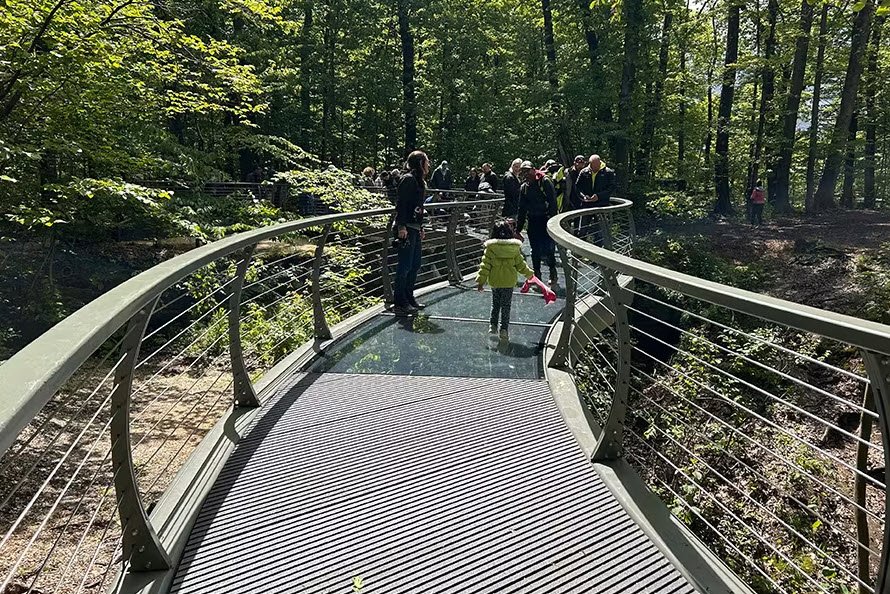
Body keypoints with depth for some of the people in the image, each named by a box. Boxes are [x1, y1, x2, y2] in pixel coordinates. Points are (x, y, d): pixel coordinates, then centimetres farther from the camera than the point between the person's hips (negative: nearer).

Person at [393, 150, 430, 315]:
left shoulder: (419, 181, 19)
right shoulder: (408, 179, -11)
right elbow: (401, 203, -17)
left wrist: (421, 227, 23)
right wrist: (401, 226, -22)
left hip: (415, 228, 10)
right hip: (406, 229, -10)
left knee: (415, 265, 14)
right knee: (405, 266, -6)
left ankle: (409, 298, 25)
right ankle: (400, 304, 0)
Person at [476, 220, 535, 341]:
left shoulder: (490, 248, -7)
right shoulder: (514, 248, -4)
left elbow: (485, 265, -6)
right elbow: (520, 264, 5)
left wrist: (481, 280, 0)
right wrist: (529, 273, 22)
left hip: (495, 282, 0)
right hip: (509, 282, 0)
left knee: (495, 305, 18)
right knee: (506, 306, 8)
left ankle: (493, 325, 13)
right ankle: (504, 330, 7)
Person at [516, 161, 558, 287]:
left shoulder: (545, 182, -5)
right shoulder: (524, 187, 12)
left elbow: (553, 202, -10)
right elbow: (522, 210, 16)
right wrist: (518, 229, 14)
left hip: (545, 219, -5)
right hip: (532, 221, 5)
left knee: (548, 249, -8)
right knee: (535, 251, 8)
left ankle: (553, 274, 10)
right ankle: (537, 276, 18)